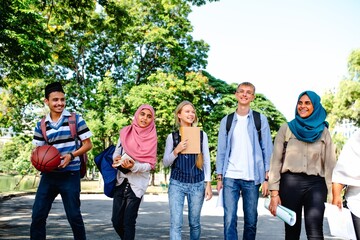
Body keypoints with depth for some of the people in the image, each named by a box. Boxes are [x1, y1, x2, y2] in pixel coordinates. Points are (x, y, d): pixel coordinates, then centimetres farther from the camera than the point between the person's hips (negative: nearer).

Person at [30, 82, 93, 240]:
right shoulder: (41, 125, 6)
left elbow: (88, 144, -2)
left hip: (70, 175, -3)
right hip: (49, 175, 4)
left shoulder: (75, 119, -3)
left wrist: (71, 155, -16)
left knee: (74, 216, 2)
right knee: (38, 215, 4)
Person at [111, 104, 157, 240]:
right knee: (116, 221, 6)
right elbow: (116, 152, 11)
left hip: (137, 184, -3)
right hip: (121, 182, 3)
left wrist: (133, 166, -24)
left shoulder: (151, 138, -5)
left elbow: (150, 165, -7)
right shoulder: (125, 132, 3)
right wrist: (117, 158, -12)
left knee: (128, 222, -4)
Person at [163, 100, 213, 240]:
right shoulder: (172, 136, 3)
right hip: (177, 183, -1)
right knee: (175, 223, -7)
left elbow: (206, 161, 6)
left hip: (197, 184, 1)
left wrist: (208, 184, 0)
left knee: (194, 223, 10)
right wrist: (176, 151, -13)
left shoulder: (202, 135, 5)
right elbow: (165, 163, 4)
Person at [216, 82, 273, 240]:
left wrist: (266, 178, -3)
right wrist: (219, 177, 4)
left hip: (252, 179, 0)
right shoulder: (226, 121, 11)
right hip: (230, 177, 1)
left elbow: (268, 150, 4)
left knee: (251, 221, 4)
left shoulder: (261, 120, 6)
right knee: (229, 220, -5)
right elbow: (221, 151, 11)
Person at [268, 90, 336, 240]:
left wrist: (333, 193, -1)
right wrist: (274, 193, -5)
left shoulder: (323, 131, 10)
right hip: (290, 183, 0)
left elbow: (330, 163, 7)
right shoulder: (286, 128, 7)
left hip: (315, 184, 0)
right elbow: (276, 161, 2)